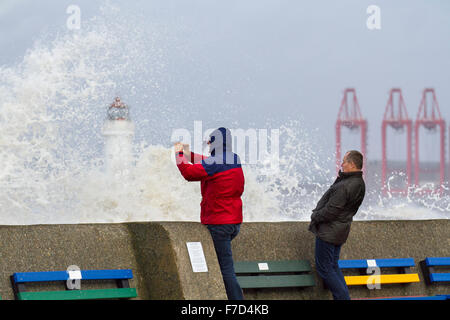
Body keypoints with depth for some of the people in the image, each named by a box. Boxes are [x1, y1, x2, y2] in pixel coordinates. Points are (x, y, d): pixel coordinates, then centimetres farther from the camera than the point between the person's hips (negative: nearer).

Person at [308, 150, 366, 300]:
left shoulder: (344, 187, -28)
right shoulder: (359, 183, 4)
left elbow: (330, 211, -23)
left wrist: (315, 216, -7)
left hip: (328, 231, -10)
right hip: (340, 231, 10)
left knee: (324, 268, 0)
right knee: (333, 266, 20)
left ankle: (342, 297, -1)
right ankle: (343, 296, 20)